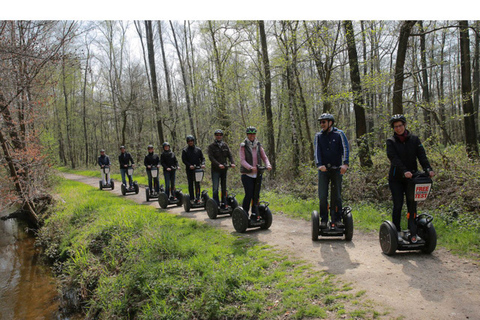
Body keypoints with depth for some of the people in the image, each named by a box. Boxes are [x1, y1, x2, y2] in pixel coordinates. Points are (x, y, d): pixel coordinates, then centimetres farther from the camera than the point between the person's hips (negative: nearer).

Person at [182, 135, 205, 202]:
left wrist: (202, 164, -12)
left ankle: (197, 198, -2)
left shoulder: (198, 149, 9)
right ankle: (191, 198, 11)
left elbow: (202, 158, 9)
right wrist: (189, 165, -17)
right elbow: (183, 160, -1)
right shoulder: (185, 150, 4)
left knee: (197, 184, -3)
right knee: (190, 184, 5)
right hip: (189, 170, 0)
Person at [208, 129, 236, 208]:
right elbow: (211, 157, -12)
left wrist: (232, 163, -17)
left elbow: (230, 155, 3)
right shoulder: (211, 146, -1)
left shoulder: (225, 145, 11)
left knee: (224, 187, 9)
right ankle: (216, 204, -1)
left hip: (224, 169, 4)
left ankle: (224, 204, 16)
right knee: (215, 188, -6)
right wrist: (218, 164, -27)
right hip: (215, 170, -4)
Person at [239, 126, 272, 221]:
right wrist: (250, 167, -29)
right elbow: (242, 160, -12)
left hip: (258, 174, 4)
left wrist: (268, 165, -14)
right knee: (249, 195, -9)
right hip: (247, 174, -4)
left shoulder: (258, 145, 10)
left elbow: (264, 157, 7)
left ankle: (254, 215, 17)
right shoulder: (243, 146, -4)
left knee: (256, 195, 6)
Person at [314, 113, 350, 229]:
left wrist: (345, 163, -23)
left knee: (336, 195, 3)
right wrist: (319, 164, -22)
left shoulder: (339, 134, 2)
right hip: (323, 169, 1)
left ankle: (337, 219, 11)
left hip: (337, 169, -1)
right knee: (322, 196, -1)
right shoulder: (318, 136, 7)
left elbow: (345, 149, -8)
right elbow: (317, 151, -5)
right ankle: (323, 219, 7)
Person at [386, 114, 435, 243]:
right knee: (398, 205, -1)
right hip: (396, 178, -2)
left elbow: (422, 155, -4)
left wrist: (428, 169, -22)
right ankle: (397, 232, 11)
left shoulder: (414, 139, 7)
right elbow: (394, 158, -16)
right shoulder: (391, 141, -2)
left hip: (411, 177, 2)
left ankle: (413, 233, 8)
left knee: (412, 205, 2)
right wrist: (404, 171, -31)